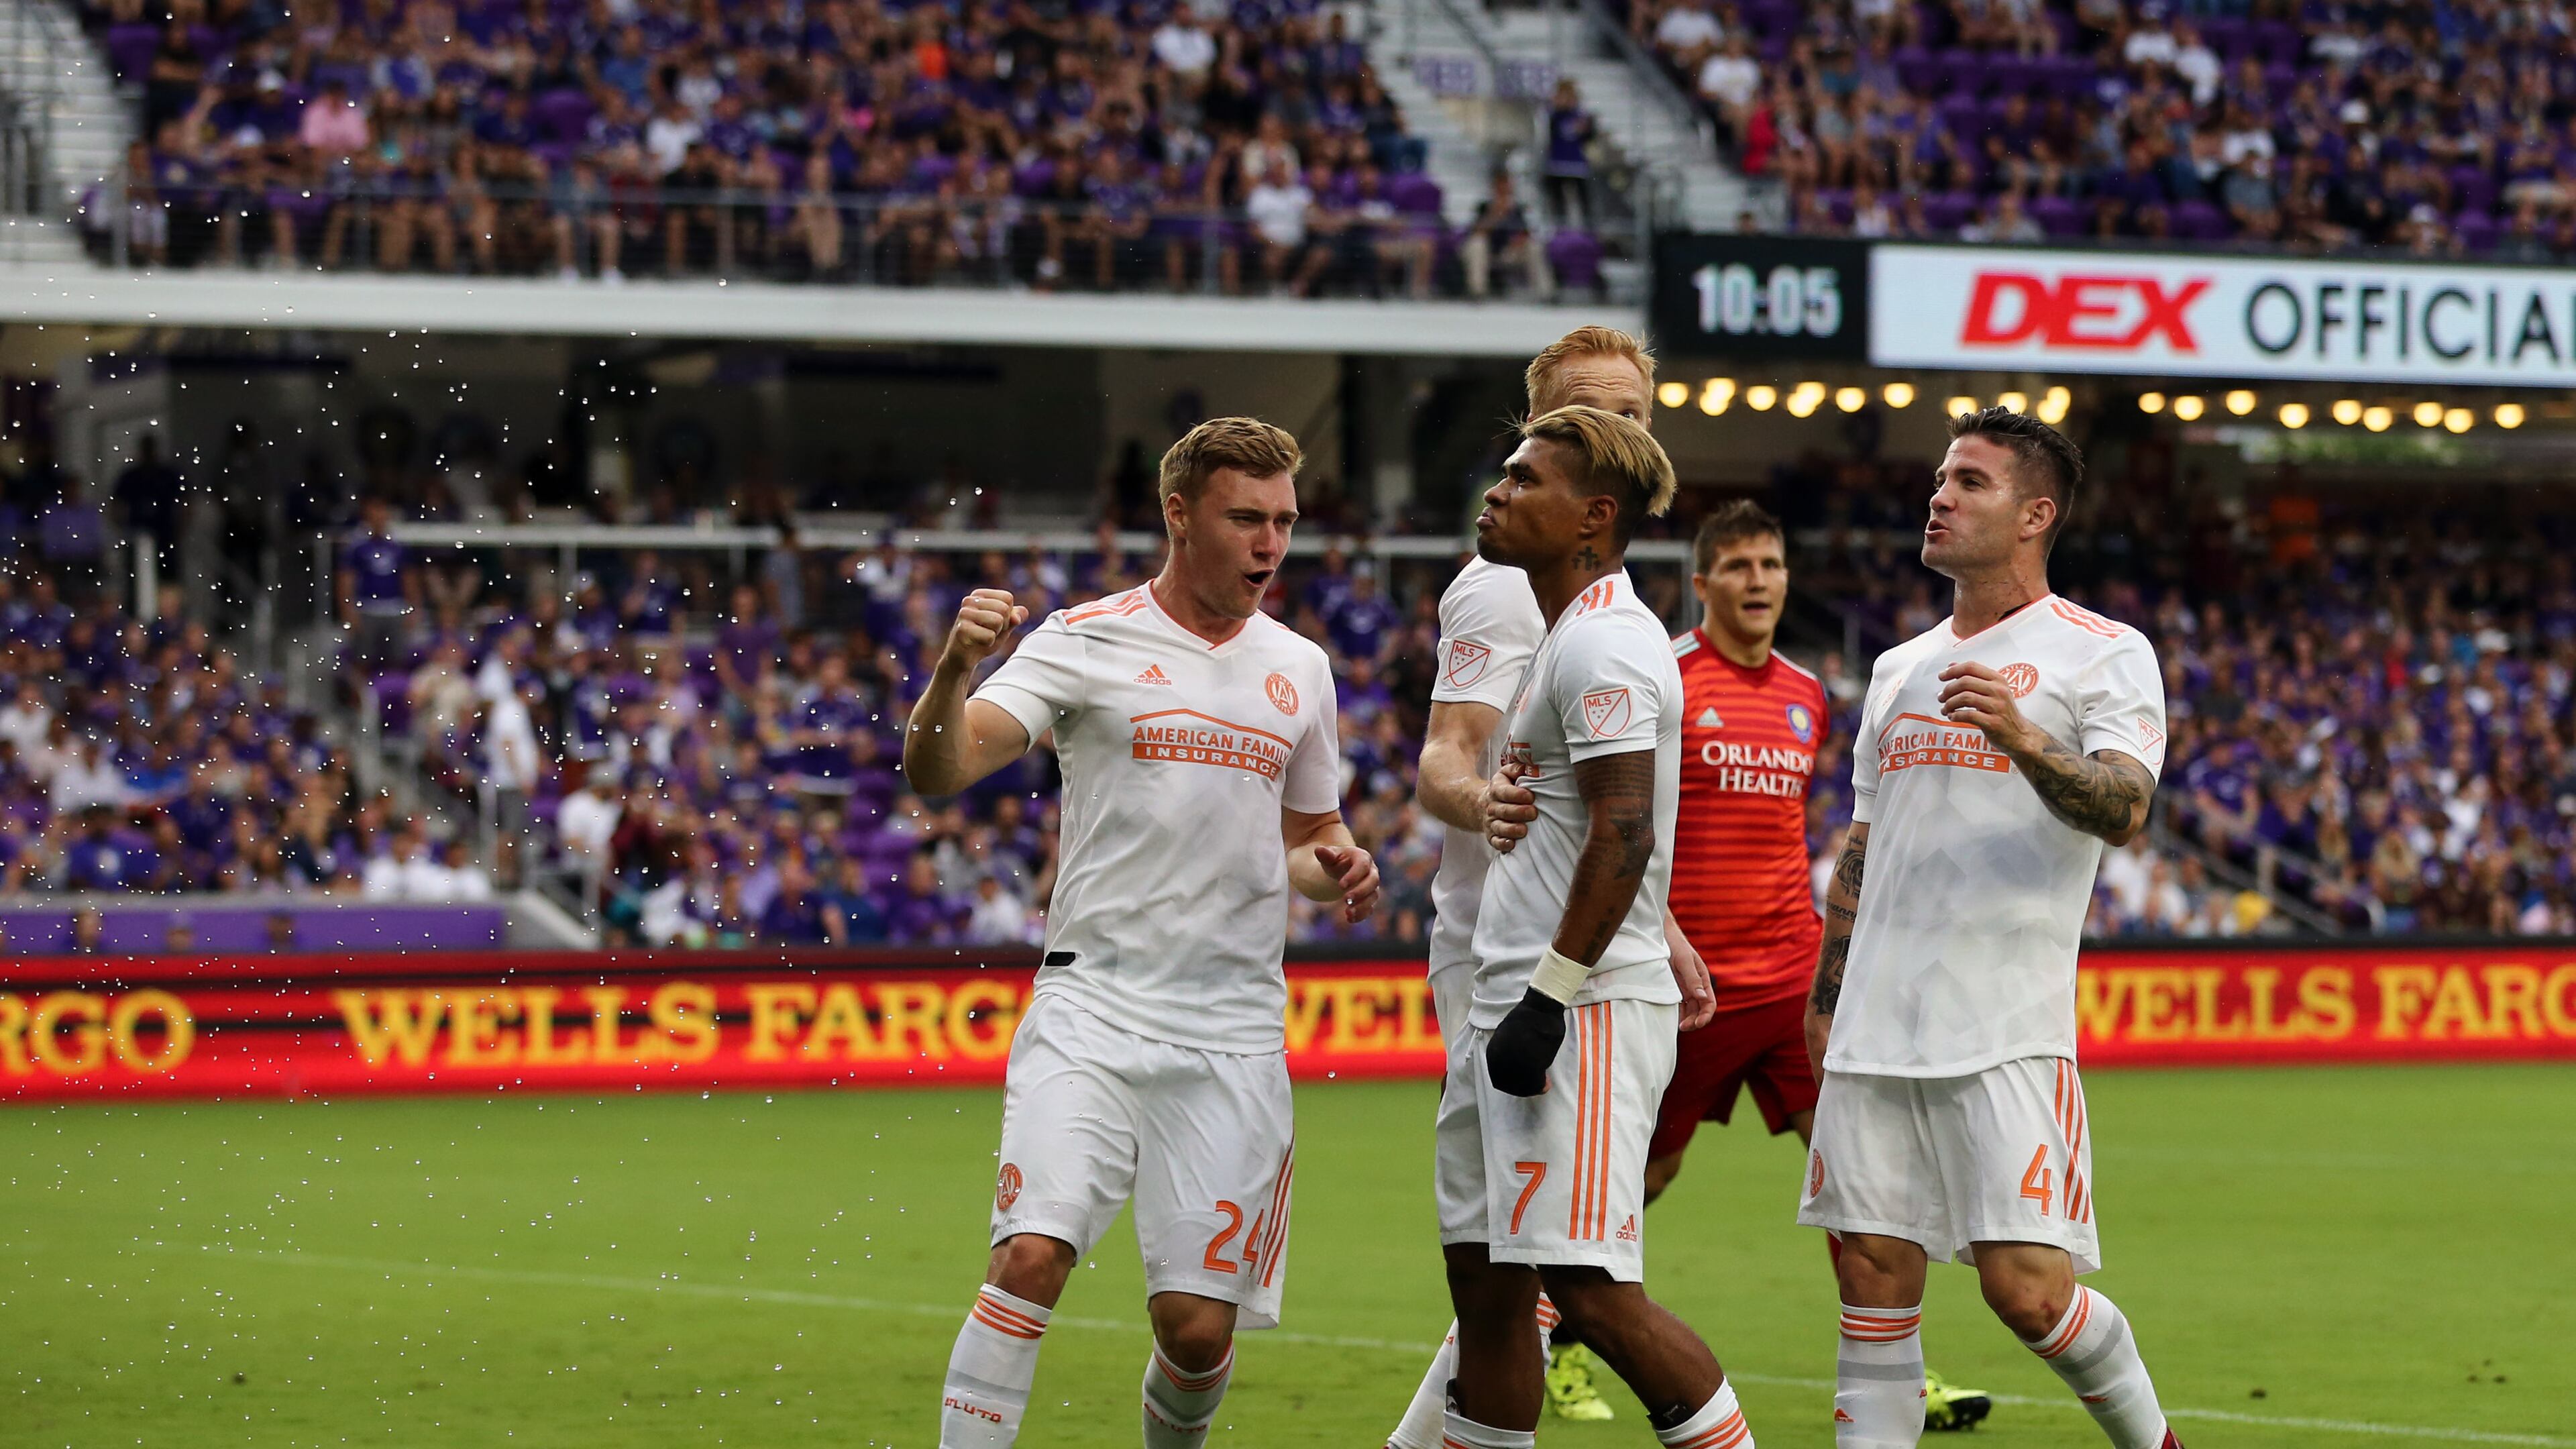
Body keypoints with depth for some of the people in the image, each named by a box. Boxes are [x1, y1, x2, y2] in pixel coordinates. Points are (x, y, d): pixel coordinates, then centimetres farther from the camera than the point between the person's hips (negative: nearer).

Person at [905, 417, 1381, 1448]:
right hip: (1093, 1006, -3)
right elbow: (937, 770, -11)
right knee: (1031, 1256, -22)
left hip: (1233, 1036, 3)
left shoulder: (1300, 669, 14)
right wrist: (955, 667, -30)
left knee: (1199, 1326, -2)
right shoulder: (1088, 641, -1)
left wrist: (1338, 871, 4)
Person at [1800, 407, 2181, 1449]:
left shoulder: (2103, 653, 0)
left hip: (2008, 1033, -6)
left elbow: (2124, 811, -14)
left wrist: (2023, 740, -31)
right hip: (1875, 1034, 6)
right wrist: (1824, 1000, 22)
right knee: (1873, 1280, 1)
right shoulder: (1901, 669, 20)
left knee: (2026, 1285, -11)